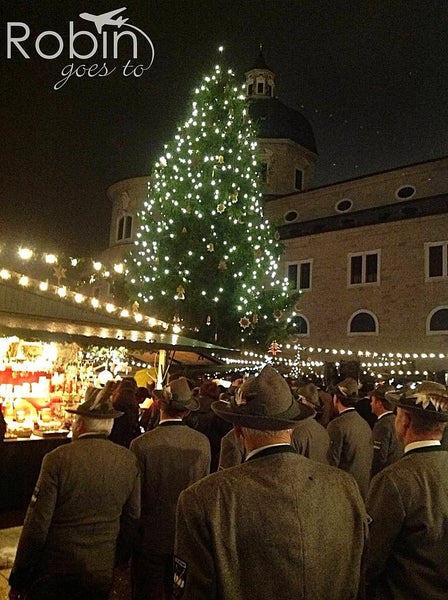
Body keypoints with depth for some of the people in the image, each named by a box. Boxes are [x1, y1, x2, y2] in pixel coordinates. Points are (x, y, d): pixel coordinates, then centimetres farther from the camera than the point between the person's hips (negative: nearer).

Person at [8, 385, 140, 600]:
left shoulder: (57, 459, -17)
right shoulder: (128, 460, -6)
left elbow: (37, 525, -14)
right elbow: (132, 518, 2)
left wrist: (18, 581, -3)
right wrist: (120, 559, 17)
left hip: (54, 573, -3)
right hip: (103, 573, 4)